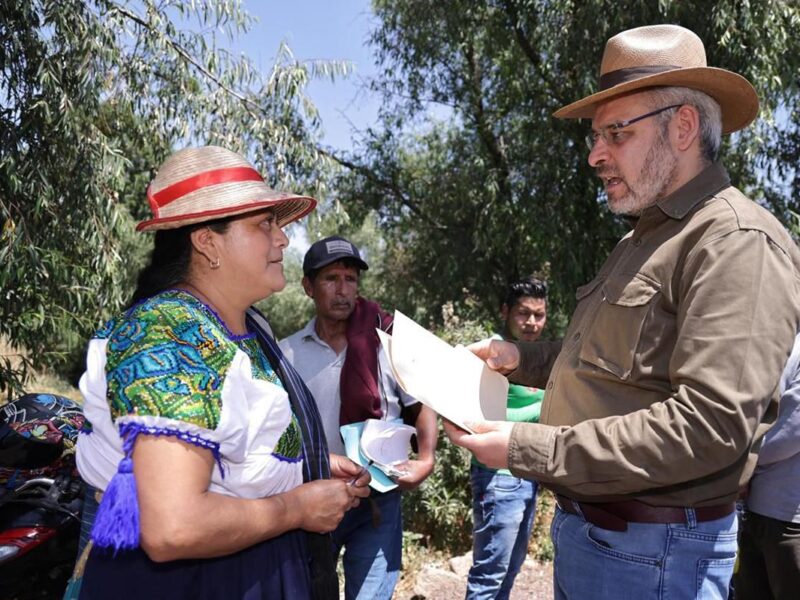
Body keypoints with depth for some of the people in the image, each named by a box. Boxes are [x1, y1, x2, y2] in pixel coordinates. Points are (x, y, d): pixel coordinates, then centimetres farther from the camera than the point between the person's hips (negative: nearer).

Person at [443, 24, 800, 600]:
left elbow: (709, 425, -26)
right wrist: (522, 358, 7)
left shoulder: (738, 241, -18)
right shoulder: (644, 237, 13)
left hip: (650, 551, -8)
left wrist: (528, 448, -25)